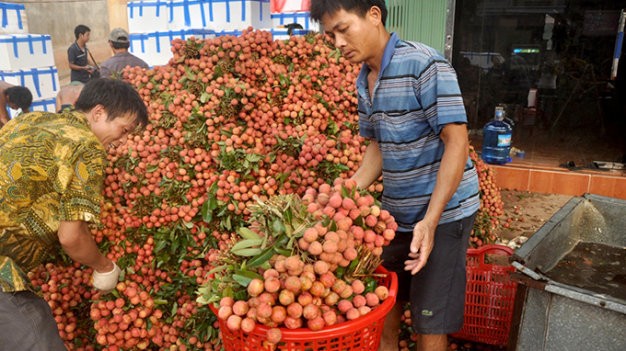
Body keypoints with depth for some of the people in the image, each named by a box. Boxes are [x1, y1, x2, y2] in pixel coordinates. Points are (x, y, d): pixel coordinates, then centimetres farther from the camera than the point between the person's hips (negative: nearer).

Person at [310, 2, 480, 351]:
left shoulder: (425, 64, -18)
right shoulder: (364, 81, 5)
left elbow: (457, 143, -20)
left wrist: (430, 220, -24)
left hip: (442, 211, -7)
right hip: (396, 212, 7)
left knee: (429, 322, 3)